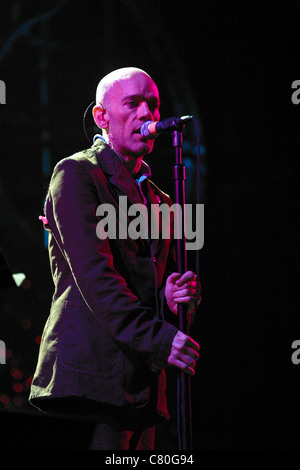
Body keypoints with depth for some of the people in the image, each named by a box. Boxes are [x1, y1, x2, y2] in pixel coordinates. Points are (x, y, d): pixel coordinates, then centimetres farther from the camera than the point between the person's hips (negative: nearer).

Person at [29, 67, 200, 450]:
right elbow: (93, 274, -13)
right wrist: (156, 338, -22)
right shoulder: (75, 173, -1)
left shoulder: (160, 201, 23)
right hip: (92, 373, -7)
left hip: (142, 385, 8)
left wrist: (174, 296, -1)